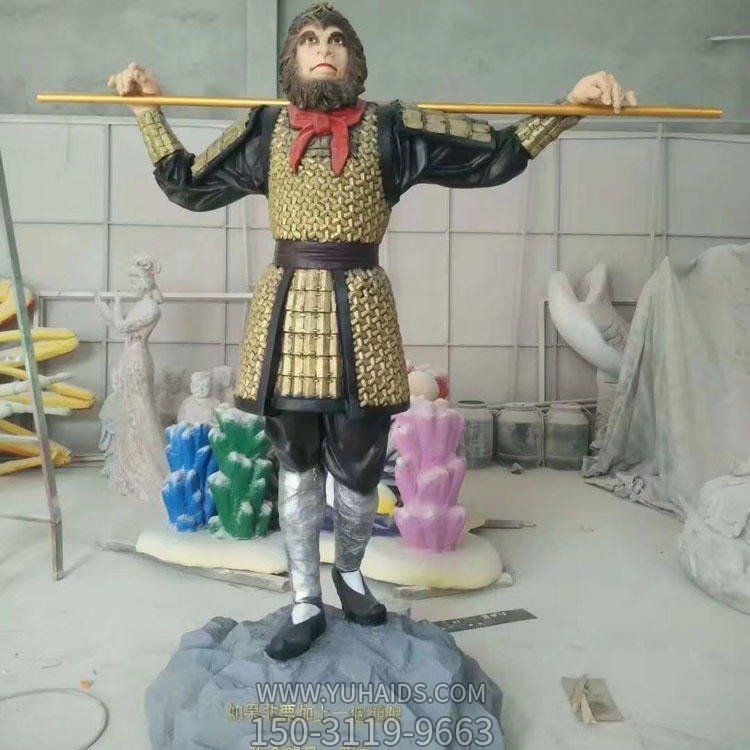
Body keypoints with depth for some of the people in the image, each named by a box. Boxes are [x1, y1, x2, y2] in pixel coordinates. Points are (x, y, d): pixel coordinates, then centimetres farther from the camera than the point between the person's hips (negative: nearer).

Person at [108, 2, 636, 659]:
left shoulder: (390, 129, 3)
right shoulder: (266, 130, 9)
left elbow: (497, 155, 1)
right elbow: (187, 185, 15)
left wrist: (571, 102, -9)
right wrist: (148, 107, 10)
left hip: (359, 314, -1)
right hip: (287, 309, 1)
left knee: (358, 469, 7)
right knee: (296, 467, 10)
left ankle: (349, 572, 38)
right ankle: (306, 604, 27)